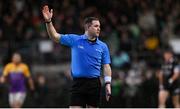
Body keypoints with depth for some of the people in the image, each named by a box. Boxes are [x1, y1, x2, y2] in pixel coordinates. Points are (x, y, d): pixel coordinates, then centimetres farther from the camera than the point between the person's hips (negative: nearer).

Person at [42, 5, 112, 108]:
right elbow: (55, 36, 6)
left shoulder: (103, 46, 7)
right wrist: (48, 21, -8)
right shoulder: (75, 40, 4)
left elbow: (106, 66, 7)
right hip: (78, 83, -1)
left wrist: (108, 84, -5)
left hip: (94, 84, 1)